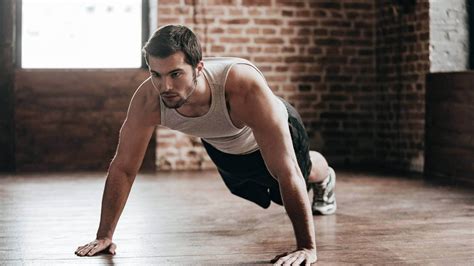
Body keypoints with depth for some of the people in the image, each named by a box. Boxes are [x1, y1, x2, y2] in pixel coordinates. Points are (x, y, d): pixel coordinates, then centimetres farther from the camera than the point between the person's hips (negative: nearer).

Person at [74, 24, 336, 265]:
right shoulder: (148, 98, -39)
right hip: (221, 146, 4)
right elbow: (123, 167, -26)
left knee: (293, 182, 28)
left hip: (272, 128, -3)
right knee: (256, 192, 33)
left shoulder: (245, 87, -50)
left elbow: (286, 171, -47)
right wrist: (104, 235, -24)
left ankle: (323, 176, 64)